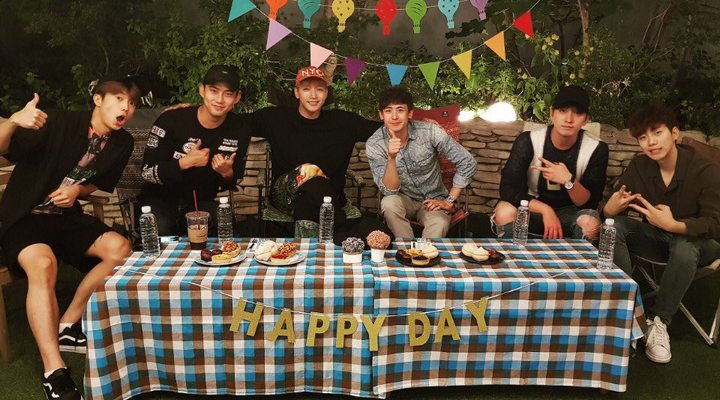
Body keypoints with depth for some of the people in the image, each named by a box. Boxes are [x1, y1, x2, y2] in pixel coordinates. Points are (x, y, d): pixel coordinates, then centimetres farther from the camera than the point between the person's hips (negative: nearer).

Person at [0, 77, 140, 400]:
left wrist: (78, 190, -9)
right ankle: (54, 373, -31)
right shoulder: (59, 124, -17)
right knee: (43, 264, -33)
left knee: (120, 249, -16)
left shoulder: (122, 143, -1)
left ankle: (67, 325, -2)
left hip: (68, 216, 6)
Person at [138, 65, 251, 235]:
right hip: (161, 198, -2)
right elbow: (147, 172, -14)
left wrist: (227, 174, -20)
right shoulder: (171, 120, -14)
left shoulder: (240, 128, -4)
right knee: (160, 229, -32)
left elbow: (234, 182, 4)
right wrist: (185, 163, -26)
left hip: (202, 202, 3)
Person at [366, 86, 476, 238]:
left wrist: (449, 201, -11)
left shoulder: (429, 131, -17)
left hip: (433, 201, -1)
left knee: (439, 224, -34)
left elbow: (468, 163, -11)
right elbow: (390, 190, -20)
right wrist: (391, 158, -37)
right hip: (403, 200, 2)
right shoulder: (374, 144, -14)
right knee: (389, 203, -33)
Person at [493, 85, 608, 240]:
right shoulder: (528, 141, -15)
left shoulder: (597, 150, -12)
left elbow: (589, 203, -12)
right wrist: (545, 210, -34)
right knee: (504, 212, -32)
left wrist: (568, 181, -32)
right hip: (533, 209, 0)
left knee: (590, 223, -33)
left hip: (570, 213, 1)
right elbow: (507, 188, -21)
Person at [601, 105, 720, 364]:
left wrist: (675, 225, -44)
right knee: (614, 226, -22)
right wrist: (610, 209, -37)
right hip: (657, 238, 4)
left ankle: (659, 321, -19)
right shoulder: (638, 167, -7)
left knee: (684, 246, -38)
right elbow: (611, 210, -11)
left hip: (697, 241, -4)